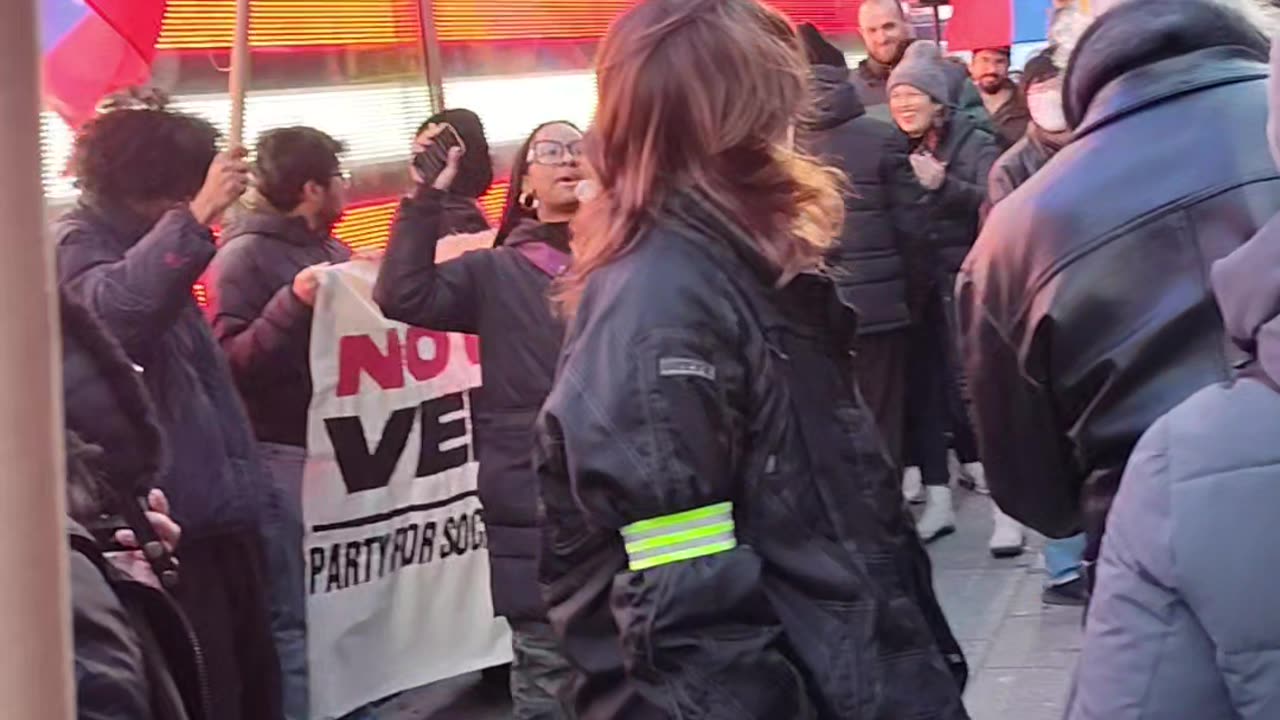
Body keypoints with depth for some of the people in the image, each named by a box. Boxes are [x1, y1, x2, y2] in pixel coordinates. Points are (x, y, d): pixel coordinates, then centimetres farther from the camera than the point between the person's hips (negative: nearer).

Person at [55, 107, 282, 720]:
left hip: (219, 517, 9)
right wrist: (195, 217, -37)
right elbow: (116, 308, -35)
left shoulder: (152, 243, 18)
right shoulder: (80, 244, -9)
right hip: (171, 527, -9)